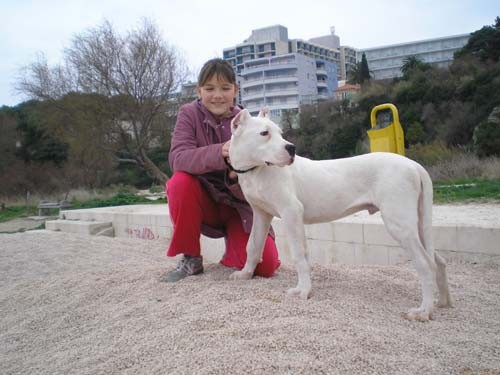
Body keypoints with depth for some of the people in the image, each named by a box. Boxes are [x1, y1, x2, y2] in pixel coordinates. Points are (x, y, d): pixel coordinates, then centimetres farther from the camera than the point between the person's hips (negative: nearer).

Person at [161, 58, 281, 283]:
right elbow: (178, 158, -27)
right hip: (204, 200, 0)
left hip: (238, 205, 0)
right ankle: (190, 258, -12)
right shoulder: (189, 114, -8)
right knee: (180, 181, -33)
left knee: (265, 265, -20)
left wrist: (238, 176, -38)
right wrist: (218, 153, -44)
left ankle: (233, 243, 17)